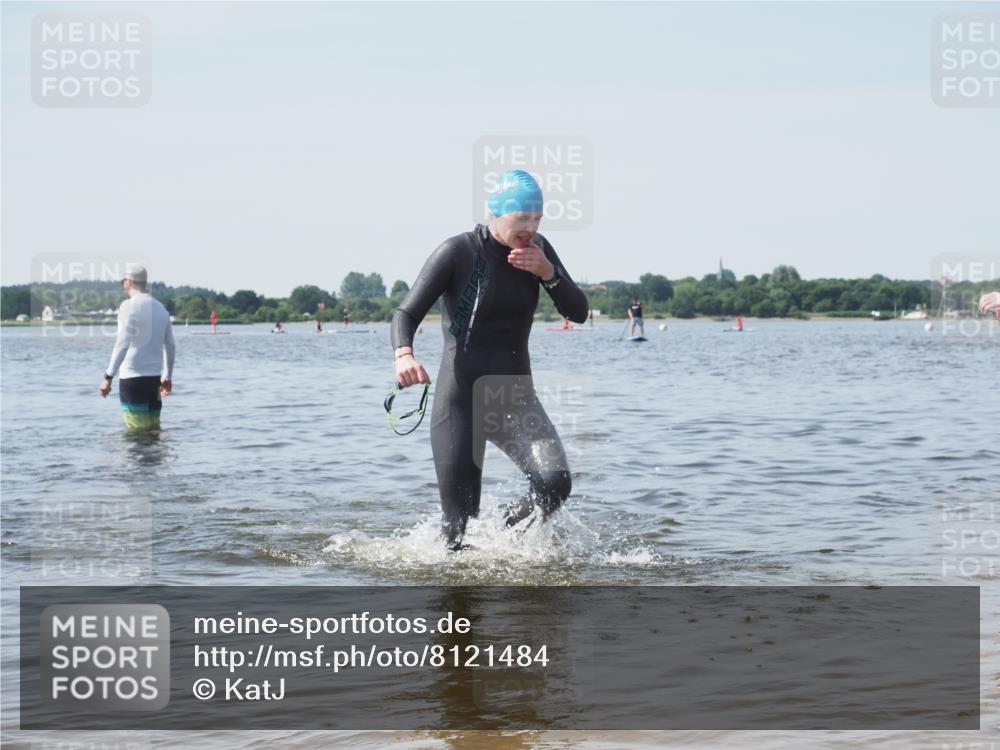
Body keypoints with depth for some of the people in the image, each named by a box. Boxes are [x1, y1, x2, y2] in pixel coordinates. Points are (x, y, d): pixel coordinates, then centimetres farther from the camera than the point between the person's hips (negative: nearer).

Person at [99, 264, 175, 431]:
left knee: (137, 429, -6)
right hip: (154, 377, 7)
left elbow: (122, 343, -17)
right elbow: (170, 346, 15)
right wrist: (168, 376, 25)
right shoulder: (161, 308, 12)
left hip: (132, 376, -7)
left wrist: (108, 376, -16)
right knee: (154, 428, 11)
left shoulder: (129, 306, -9)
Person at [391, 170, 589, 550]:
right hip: (460, 400, -4)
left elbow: (578, 312, 2)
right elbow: (406, 313, -13)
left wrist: (548, 272, -16)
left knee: (556, 483, -20)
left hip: (516, 397, 4)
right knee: (459, 523, -4)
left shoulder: (538, 249, 4)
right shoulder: (458, 252, -10)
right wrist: (403, 355, -35)